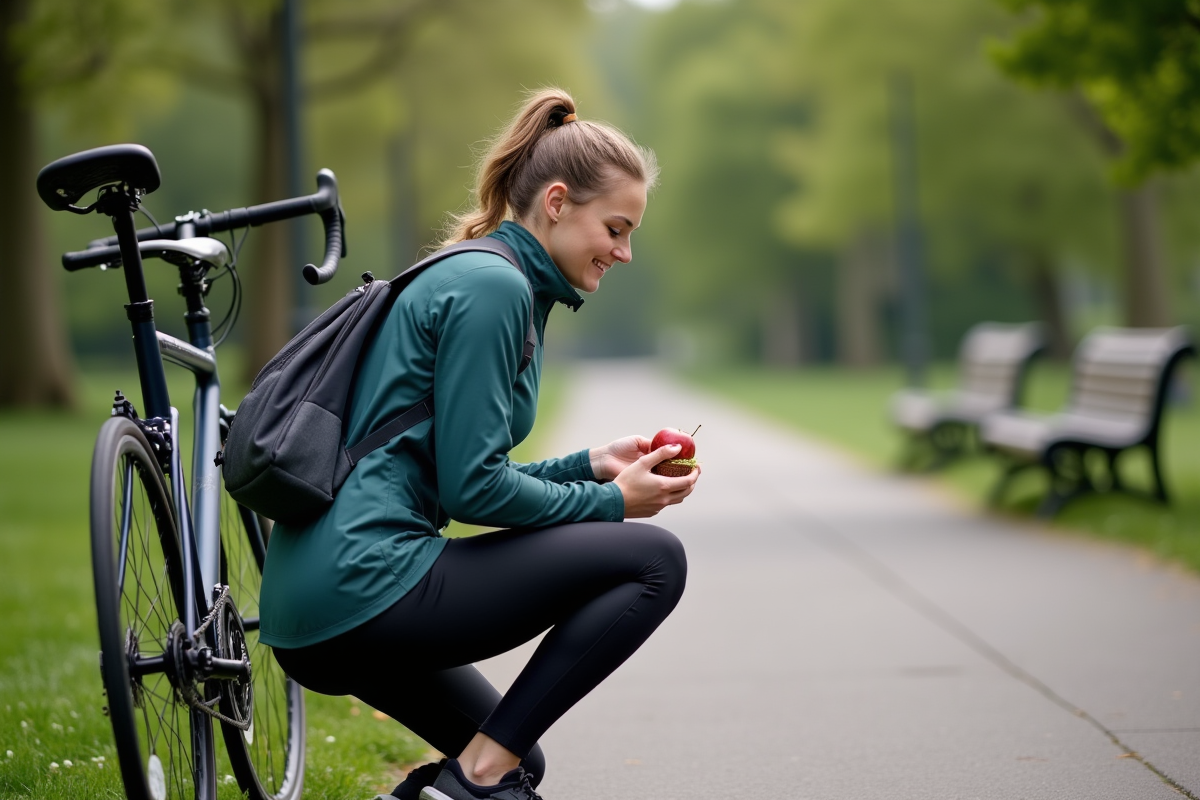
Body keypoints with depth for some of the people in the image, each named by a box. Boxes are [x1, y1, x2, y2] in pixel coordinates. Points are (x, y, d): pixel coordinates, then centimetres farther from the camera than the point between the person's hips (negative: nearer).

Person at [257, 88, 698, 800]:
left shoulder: (490, 279, 19)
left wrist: (590, 466, 14)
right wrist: (611, 503, -4)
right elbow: (471, 486, -17)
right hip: (364, 586, -11)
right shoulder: (492, 286, -11)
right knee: (655, 560, -7)